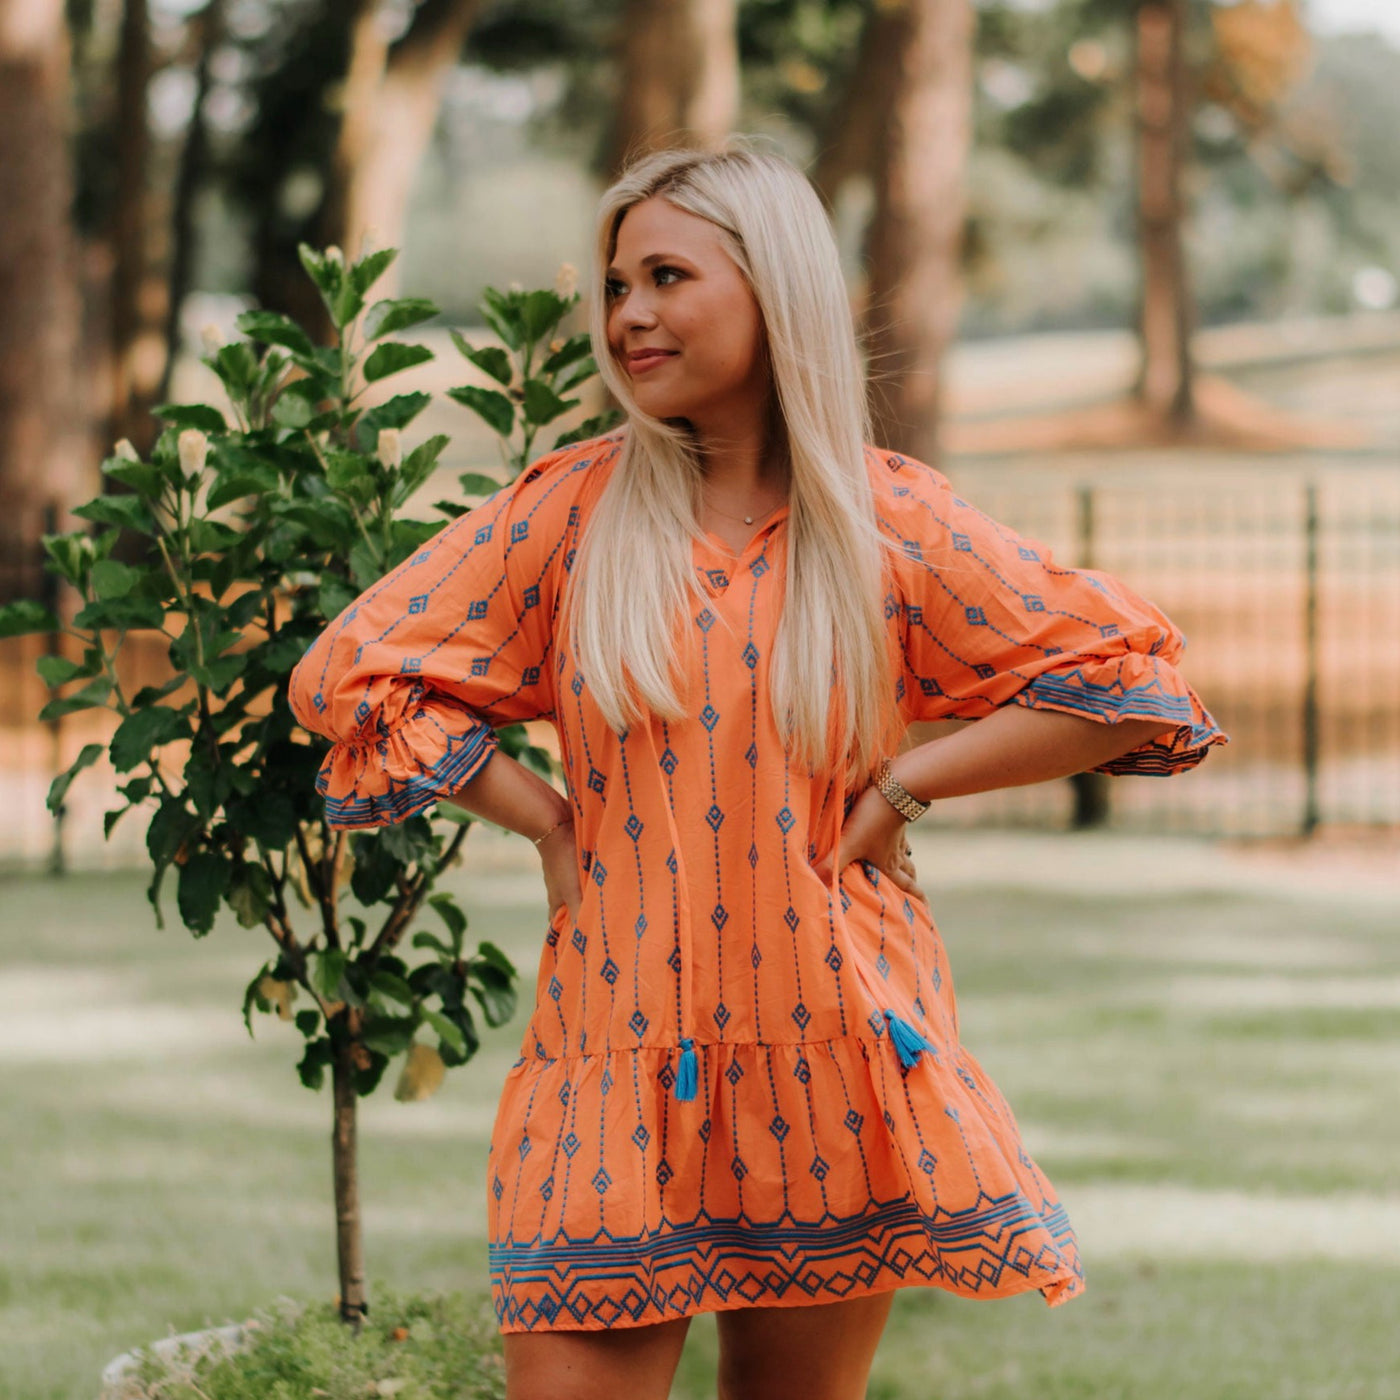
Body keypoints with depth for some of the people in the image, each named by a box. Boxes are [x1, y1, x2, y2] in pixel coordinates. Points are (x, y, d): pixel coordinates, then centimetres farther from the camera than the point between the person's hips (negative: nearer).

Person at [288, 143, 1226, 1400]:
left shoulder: (891, 523, 1)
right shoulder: (570, 510, 2)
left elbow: (1124, 682, 2)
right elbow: (352, 676, 5)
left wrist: (903, 787, -3)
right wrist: (546, 822, 0)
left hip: (831, 1059, 0)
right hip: (620, 1058, 0)